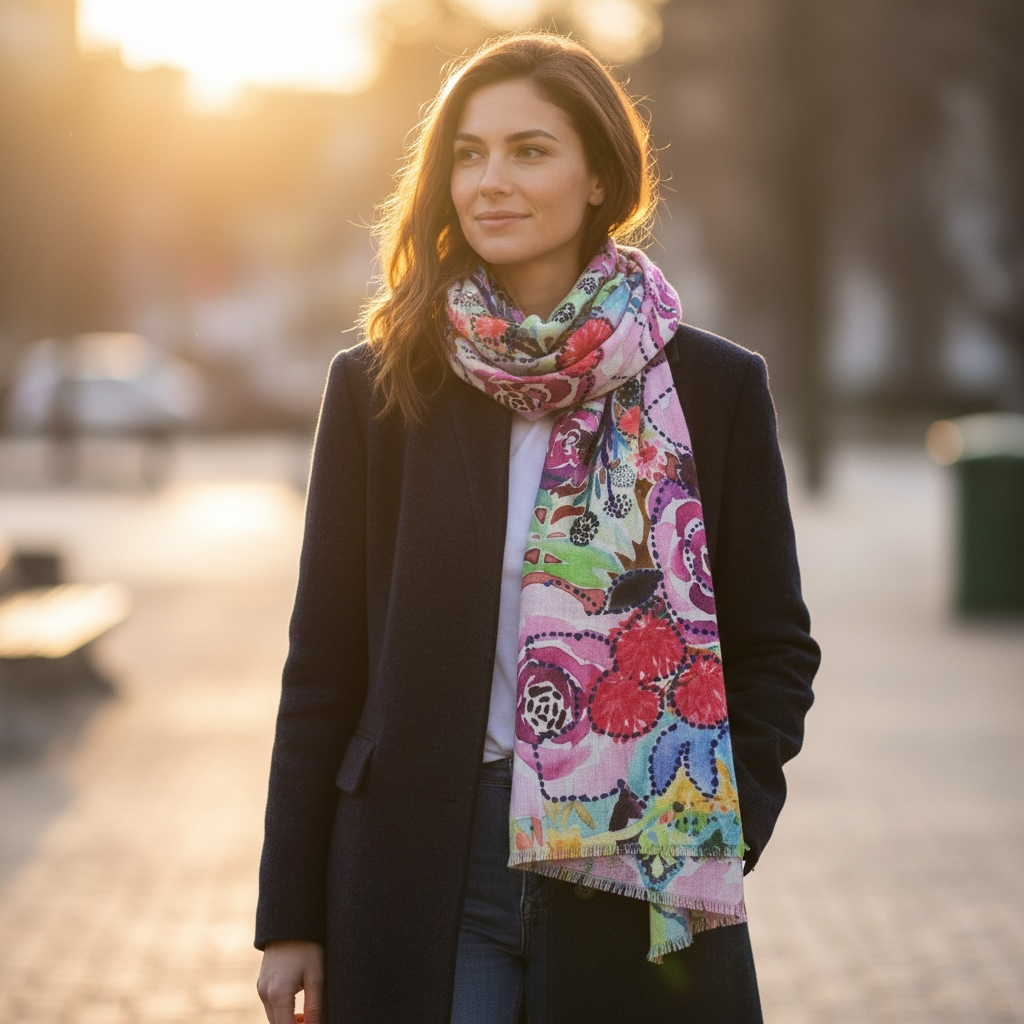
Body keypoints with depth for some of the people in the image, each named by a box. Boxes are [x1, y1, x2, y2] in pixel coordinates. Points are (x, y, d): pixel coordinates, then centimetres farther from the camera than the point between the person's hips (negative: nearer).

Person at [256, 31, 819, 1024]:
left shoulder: (716, 387, 2)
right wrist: (291, 918, 2)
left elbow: (773, 646, 6)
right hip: (419, 878, 0)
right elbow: (323, 661, 4)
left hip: (640, 869, 0)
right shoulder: (378, 383, 3)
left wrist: (720, 829, -9)